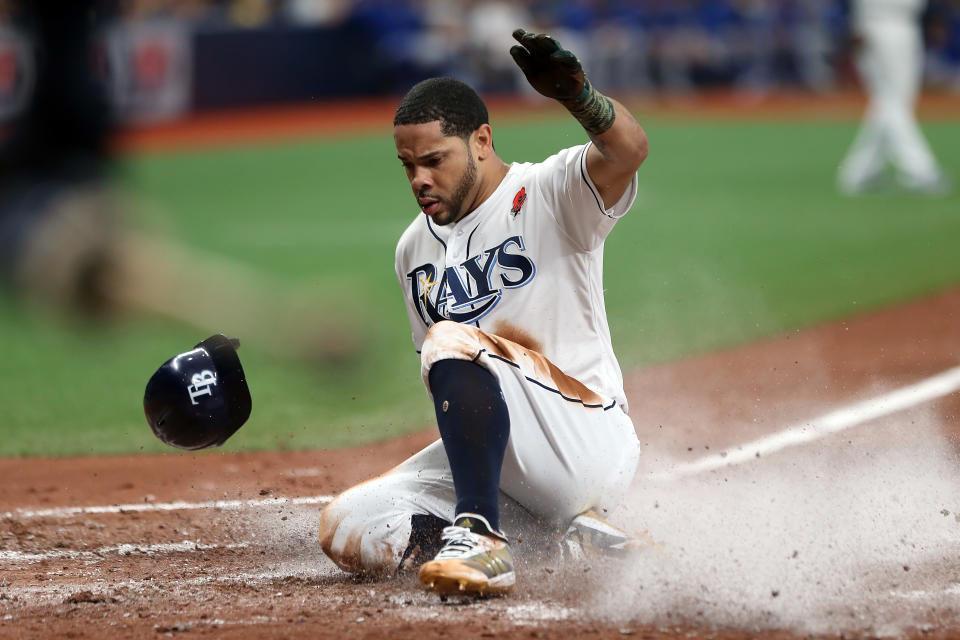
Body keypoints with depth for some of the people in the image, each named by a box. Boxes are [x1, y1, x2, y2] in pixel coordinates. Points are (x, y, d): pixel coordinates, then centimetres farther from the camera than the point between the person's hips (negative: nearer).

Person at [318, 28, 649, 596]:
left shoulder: (551, 195, -8)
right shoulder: (415, 250, 14)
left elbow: (629, 150, -31)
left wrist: (577, 93, -50)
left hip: (590, 450, -8)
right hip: (498, 464, 8)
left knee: (453, 343, -28)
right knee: (346, 533, -10)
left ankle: (480, 538, -34)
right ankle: (556, 538, -5)